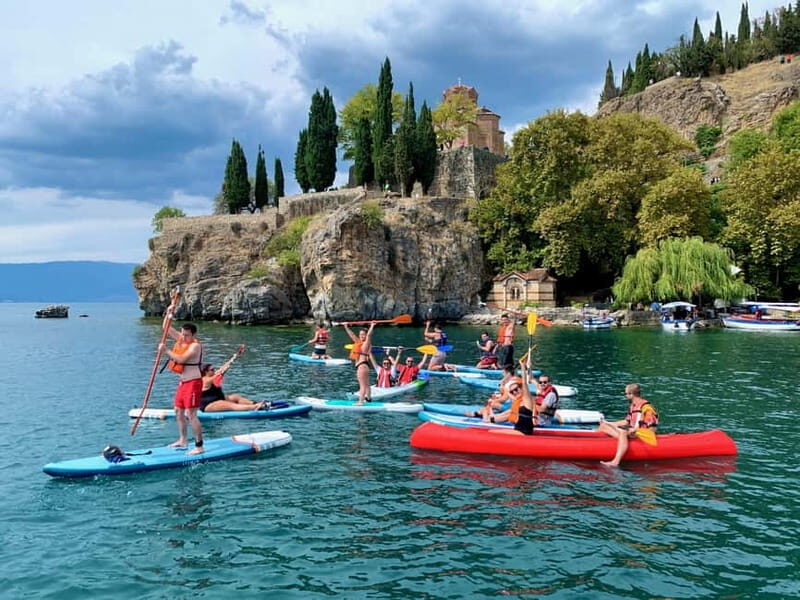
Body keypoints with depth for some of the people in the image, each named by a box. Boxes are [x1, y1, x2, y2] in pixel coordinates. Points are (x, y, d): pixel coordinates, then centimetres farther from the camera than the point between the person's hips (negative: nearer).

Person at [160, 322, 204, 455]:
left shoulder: (195, 345, -17)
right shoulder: (181, 339, 7)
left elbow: (181, 359, -29)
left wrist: (166, 351, -22)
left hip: (193, 382, -9)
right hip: (183, 382, 9)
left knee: (191, 414, -12)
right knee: (178, 411, 16)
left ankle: (199, 446, -10)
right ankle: (182, 440, 30)